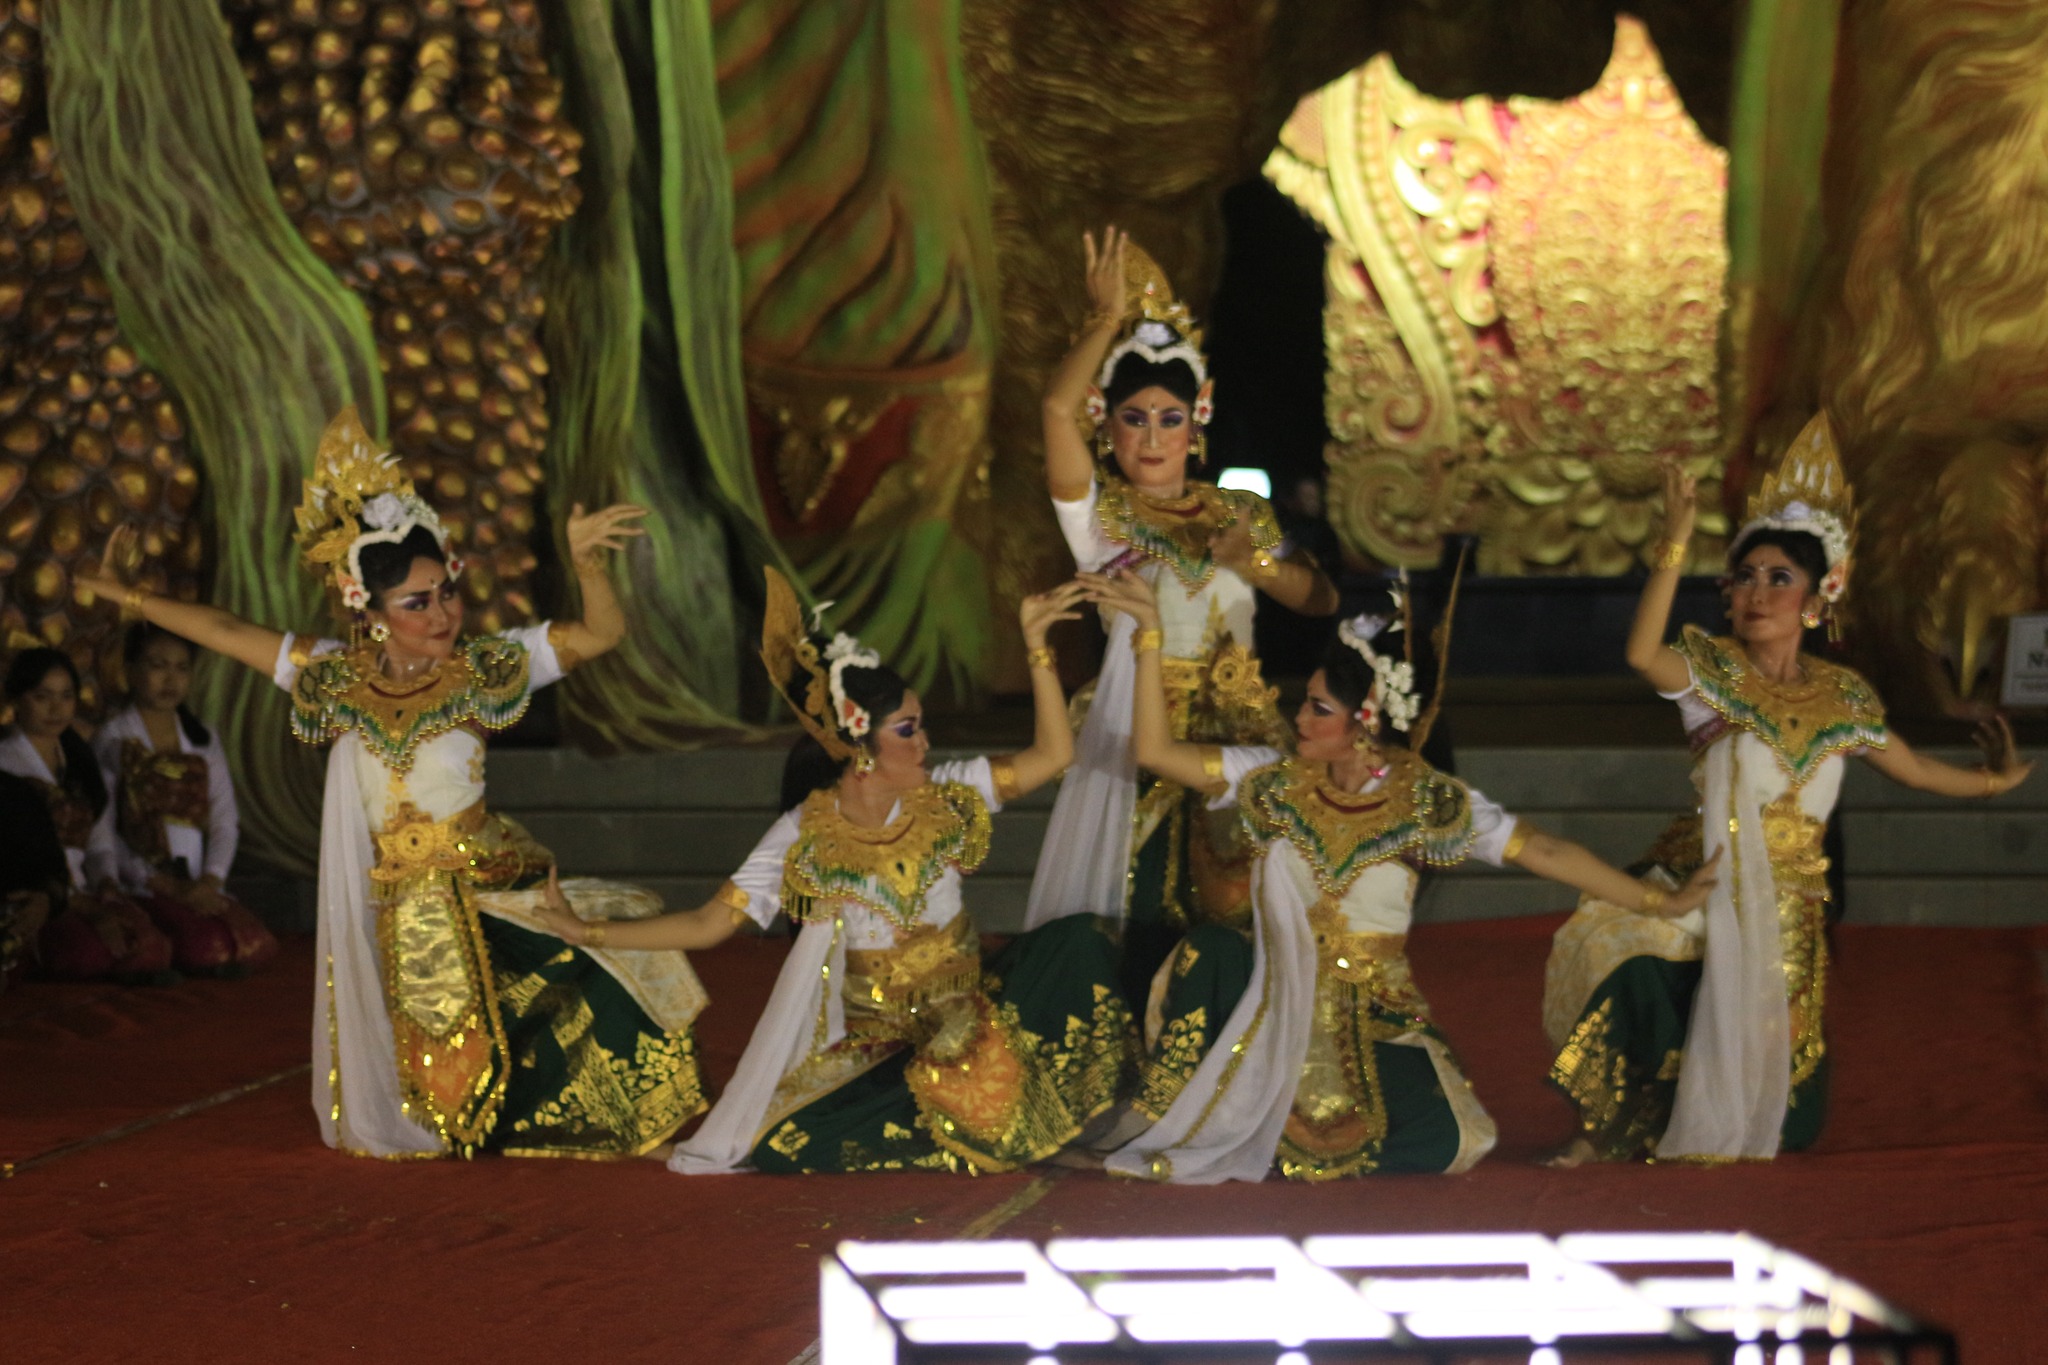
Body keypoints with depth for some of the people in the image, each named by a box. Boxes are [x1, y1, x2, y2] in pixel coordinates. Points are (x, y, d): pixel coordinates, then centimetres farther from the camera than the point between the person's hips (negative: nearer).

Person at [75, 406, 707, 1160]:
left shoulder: (480, 669, -6)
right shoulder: (340, 676, 0)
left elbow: (603, 632, -11)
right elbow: (227, 632, 9)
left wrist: (585, 562, -30)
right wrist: (126, 595, 12)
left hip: (486, 891, -1)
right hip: (401, 912, 2)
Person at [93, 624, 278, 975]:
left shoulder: (203, 740, 19)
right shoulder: (112, 739, 2)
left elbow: (225, 821, 11)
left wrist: (210, 880, -8)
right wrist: (166, 887, -12)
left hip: (199, 889, 4)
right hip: (139, 890, -4)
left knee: (258, 945, -25)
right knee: (208, 947, -31)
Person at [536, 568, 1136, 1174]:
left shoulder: (942, 799, -2)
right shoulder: (804, 838, -9)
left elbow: (1050, 755, -6)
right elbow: (708, 924, -8)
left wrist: (1037, 644, -14)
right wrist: (588, 933, -15)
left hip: (969, 1024, 2)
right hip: (876, 1046, -2)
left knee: (1081, 941, -20)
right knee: (785, 1145, -25)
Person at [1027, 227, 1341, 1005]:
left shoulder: (1239, 515, 13)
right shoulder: (1099, 514, 1)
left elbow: (1320, 601, 9)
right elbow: (1057, 406, -15)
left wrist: (1251, 563, -8)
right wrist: (1110, 318, -8)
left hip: (1238, 734, 3)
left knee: (1235, 922, -1)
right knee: (1145, 921, -8)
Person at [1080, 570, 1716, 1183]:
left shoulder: (1424, 800, -7)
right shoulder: (1278, 781, -3)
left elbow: (1543, 852, -7)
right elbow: (1157, 750, -6)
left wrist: (1660, 901, -9)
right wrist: (1150, 631, -13)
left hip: (1375, 1020, -1)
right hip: (1277, 1008, 1)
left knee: (1439, 1142, -24)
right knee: (1209, 949, -29)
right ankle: (1166, 1129, -13)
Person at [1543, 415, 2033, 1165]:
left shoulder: (1843, 696, 8)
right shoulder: (1711, 669, -4)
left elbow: (1912, 768, 24)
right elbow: (1642, 653, -26)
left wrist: (1991, 781, 33)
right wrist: (1675, 544, -31)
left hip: (1789, 913, 4)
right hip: (1704, 893, -4)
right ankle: (1606, 1137, -15)